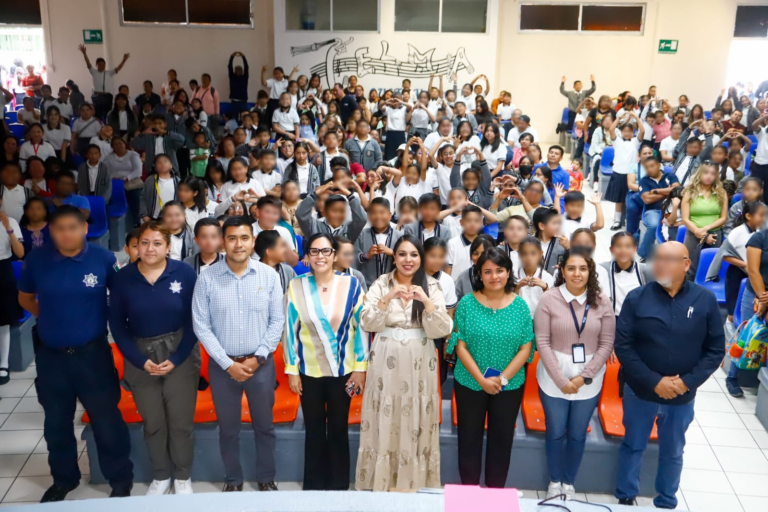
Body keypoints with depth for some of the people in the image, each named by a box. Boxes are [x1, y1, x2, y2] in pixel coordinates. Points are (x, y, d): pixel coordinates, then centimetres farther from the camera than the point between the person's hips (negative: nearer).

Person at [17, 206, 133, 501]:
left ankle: (121, 480, 23)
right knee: (57, 423, 18)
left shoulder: (103, 258, -11)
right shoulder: (36, 260, -5)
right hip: (50, 355, 3)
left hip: (92, 353, -3)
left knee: (107, 421, 5)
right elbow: (25, 297, 13)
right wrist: (48, 317, 4)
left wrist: (105, 321, -1)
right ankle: (63, 479, 38)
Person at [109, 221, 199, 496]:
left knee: (181, 420, 6)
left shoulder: (185, 273, -10)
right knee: (152, 422, 13)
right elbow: (117, 324, 0)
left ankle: (182, 477, 27)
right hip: (141, 357, 2)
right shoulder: (122, 278, -6)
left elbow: (194, 319, -7)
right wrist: (140, 360, -7)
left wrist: (176, 358, -12)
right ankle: (160, 476, 33)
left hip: (180, 354, -1)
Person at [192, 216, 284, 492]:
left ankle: (266, 478, 34)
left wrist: (258, 358, -10)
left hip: (261, 364, 1)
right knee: (228, 428, 15)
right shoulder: (207, 278, -9)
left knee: (264, 426, 14)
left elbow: (277, 321, -3)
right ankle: (233, 479, 35)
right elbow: (201, 326, -8)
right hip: (222, 365, 0)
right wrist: (228, 363, -12)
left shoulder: (269, 276, -6)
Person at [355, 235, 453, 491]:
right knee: (385, 423, 4)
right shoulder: (381, 284, 1)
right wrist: (387, 298, -22)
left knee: (416, 424, 5)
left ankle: (416, 482, 20)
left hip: (419, 364, 0)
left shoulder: (431, 286, 1)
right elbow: (367, 324, -8)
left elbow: (441, 330, -6)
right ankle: (382, 481, 19)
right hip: (386, 363, 0)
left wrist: (427, 301, -20)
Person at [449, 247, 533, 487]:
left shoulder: (520, 305, -4)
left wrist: (502, 379, -14)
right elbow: (460, 346, -8)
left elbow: (526, 348, -5)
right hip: (470, 383, -1)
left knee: (502, 439, 12)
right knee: (469, 437, 9)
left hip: (510, 385, 1)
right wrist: (481, 379, -16)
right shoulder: (467, 303, -7)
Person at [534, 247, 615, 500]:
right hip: (554, 378, -1)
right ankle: (554, 481, 34)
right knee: (555, 432, 12)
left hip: (589, 380, 1)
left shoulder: (602, 302, -5)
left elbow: (607, 344, -3)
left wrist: (584, 377, -11)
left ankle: (569, 482, 35)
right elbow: (542, 342, -9)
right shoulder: (549, 299, -9)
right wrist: (561, 379, -13)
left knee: (577, 434, 14)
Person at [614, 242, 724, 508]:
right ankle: (626, 498, 35)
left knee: (672, 453, 19)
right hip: (640, 392, -1)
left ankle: (666, 503, 40)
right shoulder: (637, 298, -12)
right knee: (633, 446, 15)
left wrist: (688, 381, -16)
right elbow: (622, 346, -12)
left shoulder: (705, 300, -9)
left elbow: (715, 350, -5)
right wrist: (654, 381, -18)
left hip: (682, 397, 1)